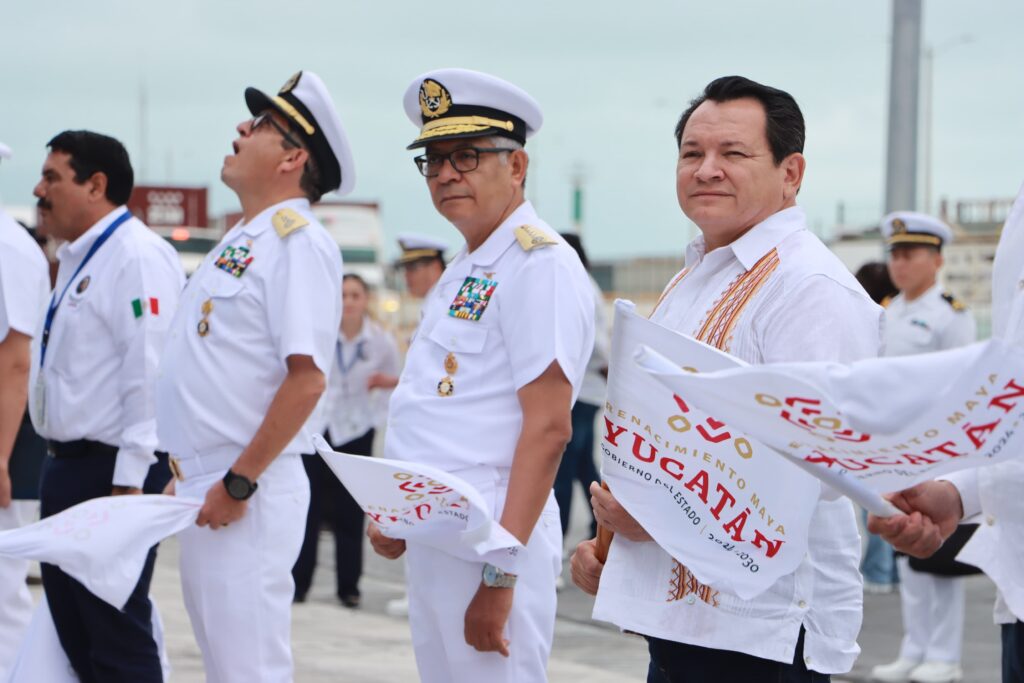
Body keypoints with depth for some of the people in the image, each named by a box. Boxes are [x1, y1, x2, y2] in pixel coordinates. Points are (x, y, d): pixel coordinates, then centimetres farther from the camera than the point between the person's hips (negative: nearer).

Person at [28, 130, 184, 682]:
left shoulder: (138, 256, -15)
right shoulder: (77, 259, 16)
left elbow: (151, 373, -22)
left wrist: (129, 481, -24)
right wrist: (57, 464, 19)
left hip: (110, 471, -10)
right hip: (67, 467, 10)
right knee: (73, 635, 15)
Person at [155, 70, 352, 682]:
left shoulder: (298, 242, -13)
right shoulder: (240, 241, 16)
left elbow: (307, 379, -21)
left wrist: (238, 483, -20)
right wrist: (189, 474, 17)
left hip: (247, 493, -10)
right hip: (201, 486, 10)